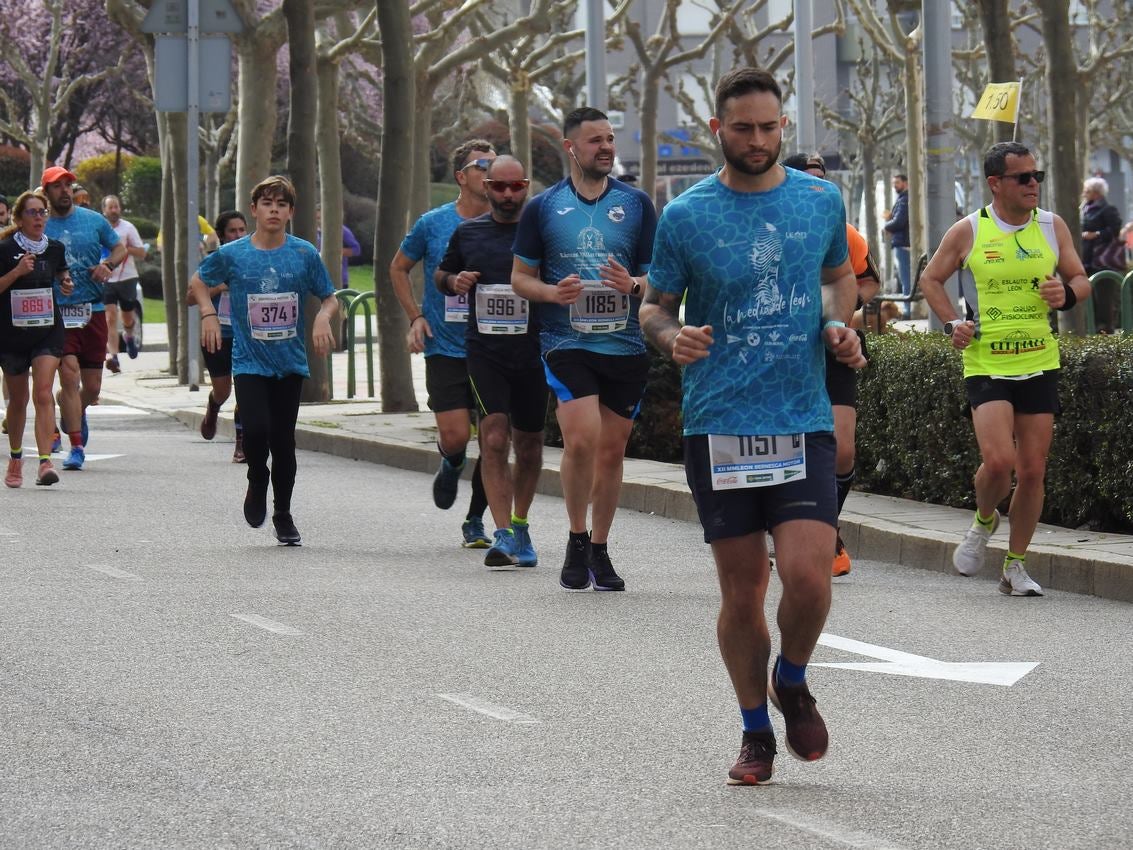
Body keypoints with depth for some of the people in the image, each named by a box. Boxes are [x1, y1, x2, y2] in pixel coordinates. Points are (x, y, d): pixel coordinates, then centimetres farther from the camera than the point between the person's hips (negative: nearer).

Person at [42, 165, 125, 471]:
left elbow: (120, 248, 16)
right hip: (59, 312, -2)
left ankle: (76, 414, 42)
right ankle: (76, 447, -10)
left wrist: (108, 265, -4)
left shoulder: (94, 220, 6)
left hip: (94, 311, 2)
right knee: (69, 374, -16)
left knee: (92, 387, 7)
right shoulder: (40, 228, 0)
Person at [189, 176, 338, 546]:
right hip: (249, 361, -1)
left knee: (283, 439, 3)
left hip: (290, 362, 1)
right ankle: (257, 483, 12)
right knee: (257, 429, -19)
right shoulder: (232, 255, -2)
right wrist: (209, 314, 0)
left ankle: (283, 514, 21)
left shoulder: (305, 254, 0)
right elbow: (198, 281, 16)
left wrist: (324, 317, -12)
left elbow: (331, 298, 9)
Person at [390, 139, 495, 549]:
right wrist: (415, 317, 4)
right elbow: (399, 269, 15)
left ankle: (475, 521, 15)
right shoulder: (433, 224, 0)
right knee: (455, 436, -11)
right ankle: (451, 465, 26)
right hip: (446, 349, -1)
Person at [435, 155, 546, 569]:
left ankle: (520, 526, 33)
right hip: (484, 352, 0)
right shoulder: (467, 233, 8)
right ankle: (504, 535, -21)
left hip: (533, 352, 0)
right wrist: (454, 281, 0)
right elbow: (441, 274, 23)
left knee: (529, 443, 13)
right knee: (494, 437, -16)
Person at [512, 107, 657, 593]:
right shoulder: (543, 207, 6)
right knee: (581, 439, -19)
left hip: (626, 345, 2)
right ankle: (576, 541, 0)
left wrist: (634, 286, -12)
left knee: (611, 450, 6)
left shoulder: (636, 204, 8)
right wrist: (553, 292, -11)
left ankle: (599, 550, 20)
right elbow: (520, 277, 10)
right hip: (567, 342, -2)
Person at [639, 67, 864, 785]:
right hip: (718, 428, -1)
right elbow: (654, 307, 8)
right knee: (742, 595, 2)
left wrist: (838, 327, 3)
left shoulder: (822, 201, 6)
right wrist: (672, 336, -14)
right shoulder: (685, 216, 0)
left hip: (804, 422, 1)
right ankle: (756, 732, 22)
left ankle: (792, 683, 17)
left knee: (808, 577, -14)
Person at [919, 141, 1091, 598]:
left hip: (1039, 364, 3)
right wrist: (951, 322, -5)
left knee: (1032, 470, 2)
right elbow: (931, 278, 10)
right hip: (985, 365, -3)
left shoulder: (1052, 227, 4)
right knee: (998, 460, -18)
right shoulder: (968, 231, -3)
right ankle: (984, 522, 16)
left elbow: (1081, 280, 12)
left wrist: (1066, 294, -11)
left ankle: (1015, 565, 17)